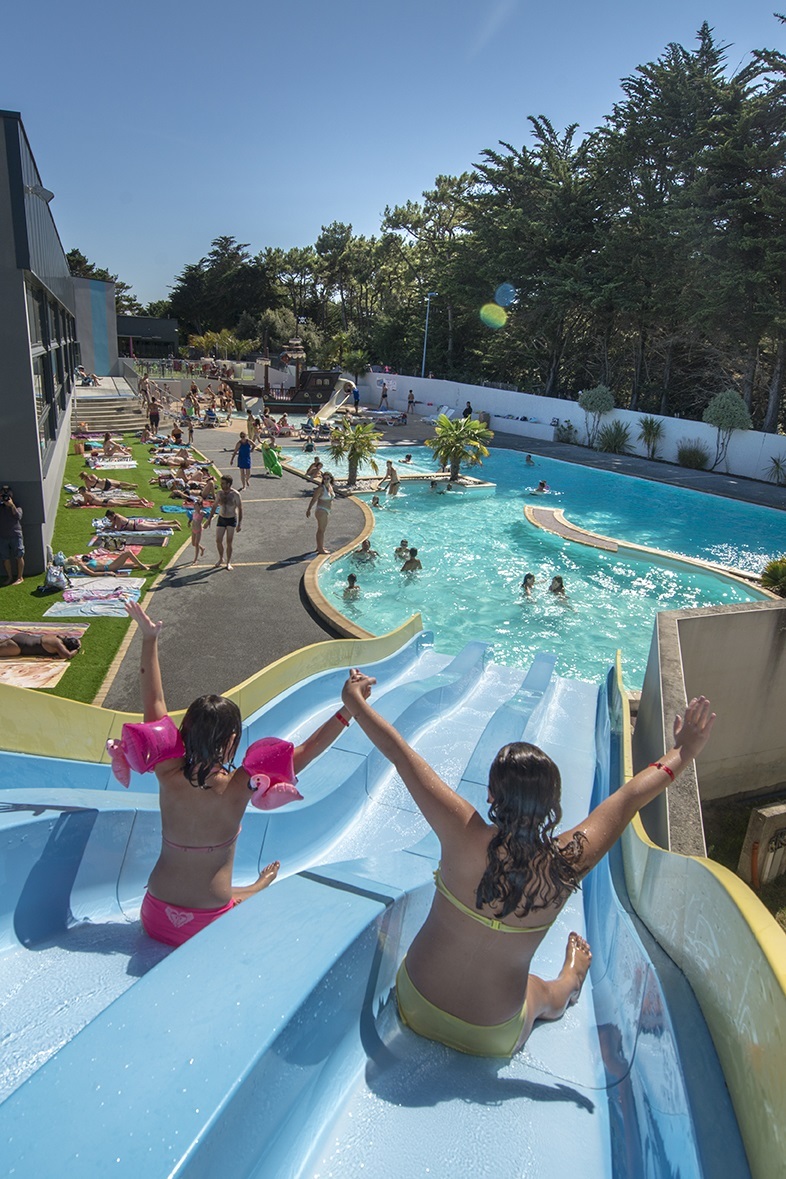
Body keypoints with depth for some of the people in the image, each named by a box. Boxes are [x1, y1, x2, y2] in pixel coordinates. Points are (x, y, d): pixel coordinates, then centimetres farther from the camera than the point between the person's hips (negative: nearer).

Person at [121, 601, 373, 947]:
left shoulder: (168, 775, -14)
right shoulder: (237, 787, -22)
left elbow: (154, 701, -5)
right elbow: (307, 751, -20)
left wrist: (149, 639, -2)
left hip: (155, 917, 3)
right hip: (206, 924, -3)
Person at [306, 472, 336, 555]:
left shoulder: (331, 487, 6)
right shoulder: (321, 488, -18)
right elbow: (314, 499, -19)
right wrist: (309, 509, -24)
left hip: (327, 511, 9)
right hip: (321, 510, -9)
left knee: (321, 529, 18)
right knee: (321, 530, -2)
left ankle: (320, 546, 29)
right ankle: (320, 549, 4)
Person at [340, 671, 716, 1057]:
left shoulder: (463, 836, -27)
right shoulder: (565, 864, -24)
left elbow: (400, 754, -18)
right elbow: (630, 797, -10)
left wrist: (354, 701, -4)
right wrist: (684, 751, 5)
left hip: (415, 1006, 0)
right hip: (493, 1036, 0)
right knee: (546, 995, 34)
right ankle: (571, 980, 63)